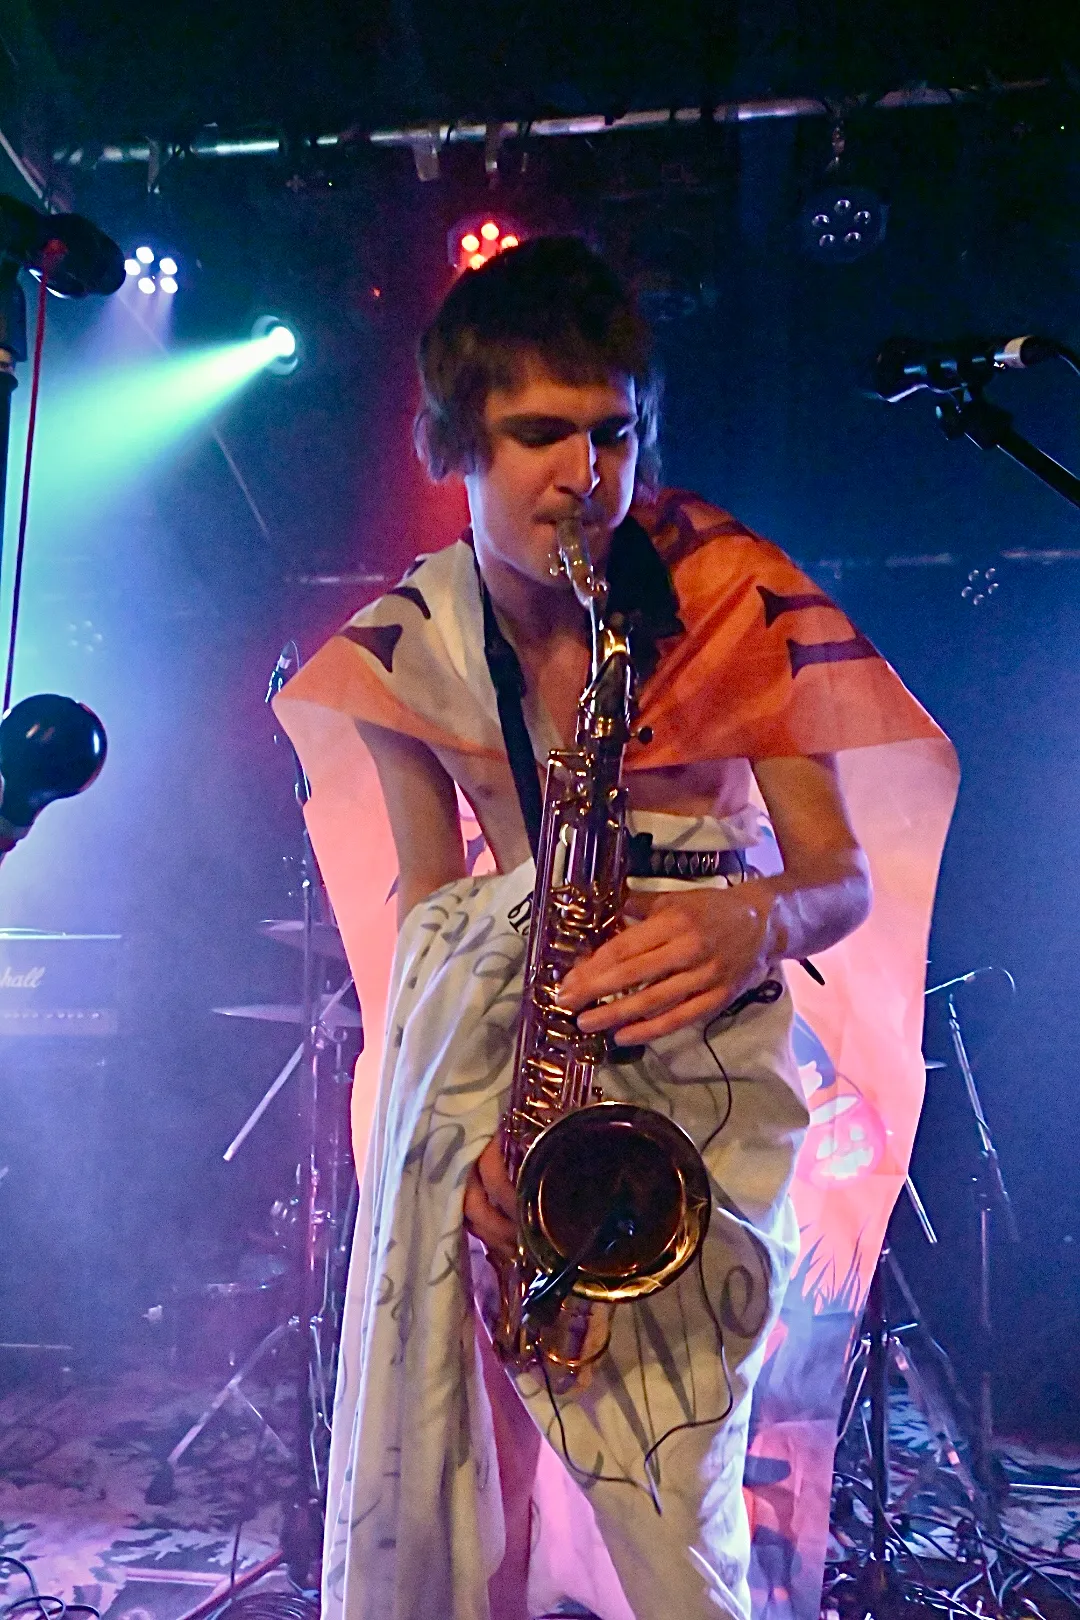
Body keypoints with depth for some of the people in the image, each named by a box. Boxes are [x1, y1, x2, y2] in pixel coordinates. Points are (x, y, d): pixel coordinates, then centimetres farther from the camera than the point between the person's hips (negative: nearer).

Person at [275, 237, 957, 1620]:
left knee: (667, 1495, -5)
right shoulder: (406, 646, -3)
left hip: (703, 1040, -2)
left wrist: (758, 925, -29)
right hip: (506, 1017, 3)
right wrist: (469, 1113, -10)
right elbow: (430, 899, 5)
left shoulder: (730, 595, -10)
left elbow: (841, 875, -5)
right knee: (417, 1498, 4)